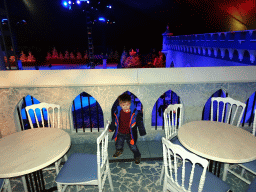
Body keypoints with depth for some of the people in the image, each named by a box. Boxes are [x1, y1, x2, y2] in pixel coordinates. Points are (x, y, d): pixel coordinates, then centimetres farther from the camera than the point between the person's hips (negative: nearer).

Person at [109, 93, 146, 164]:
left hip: (130, 134, -2)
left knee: (133, 146, 6)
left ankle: (137, 156, 36)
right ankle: (119, 151, 52)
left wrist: (142, 132, -4)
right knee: (118, 145, 15)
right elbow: (114, 121, 7)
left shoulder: (134, 112, -18)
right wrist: (111, 128, 17)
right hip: (120, 133, 2)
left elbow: (139, 122, -7)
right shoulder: (118, 112, -12)